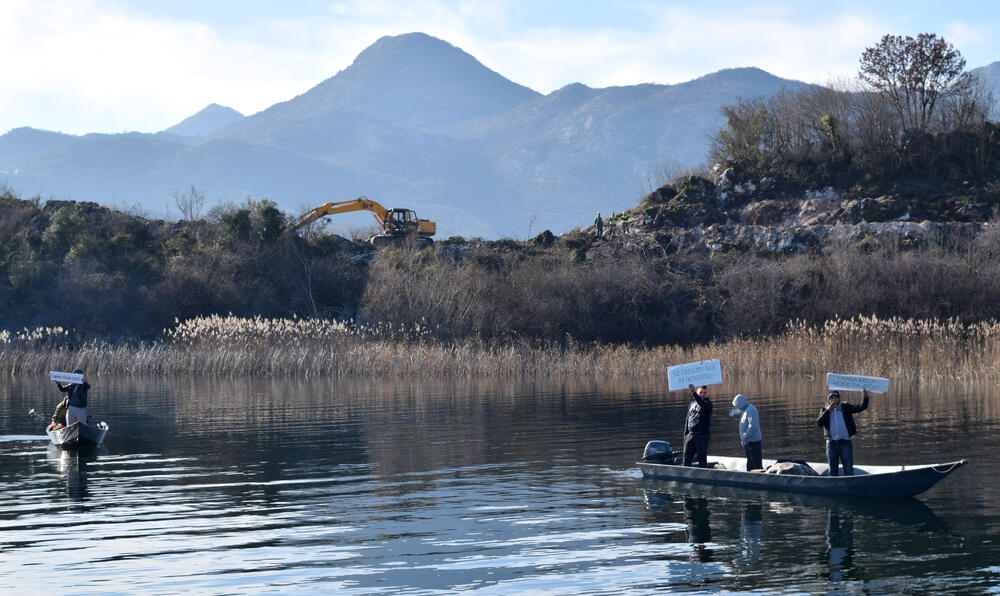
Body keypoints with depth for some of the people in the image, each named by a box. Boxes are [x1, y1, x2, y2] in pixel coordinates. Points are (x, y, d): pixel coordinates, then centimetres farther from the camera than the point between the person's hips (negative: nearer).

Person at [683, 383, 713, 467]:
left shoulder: (708, 403, -2)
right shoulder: (691, 404, 16)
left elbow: (702, 404, -29)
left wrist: (693, 393, -41)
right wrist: (685, 434, 16)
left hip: (702, 435, -5)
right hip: (690, 435, 5)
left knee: (702, 459, -4)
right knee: (687, 458, 3)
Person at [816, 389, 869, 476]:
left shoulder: (845, 408, 10)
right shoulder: (825, 410, 10)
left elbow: (861, 407, 3)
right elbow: (819, 423, -5)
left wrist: (865, 396, -13)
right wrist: (828, 410, -12)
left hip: (845, 442, -1)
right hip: (831, 442, 1)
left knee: (849, 470, -4)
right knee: (833, 470, 8)